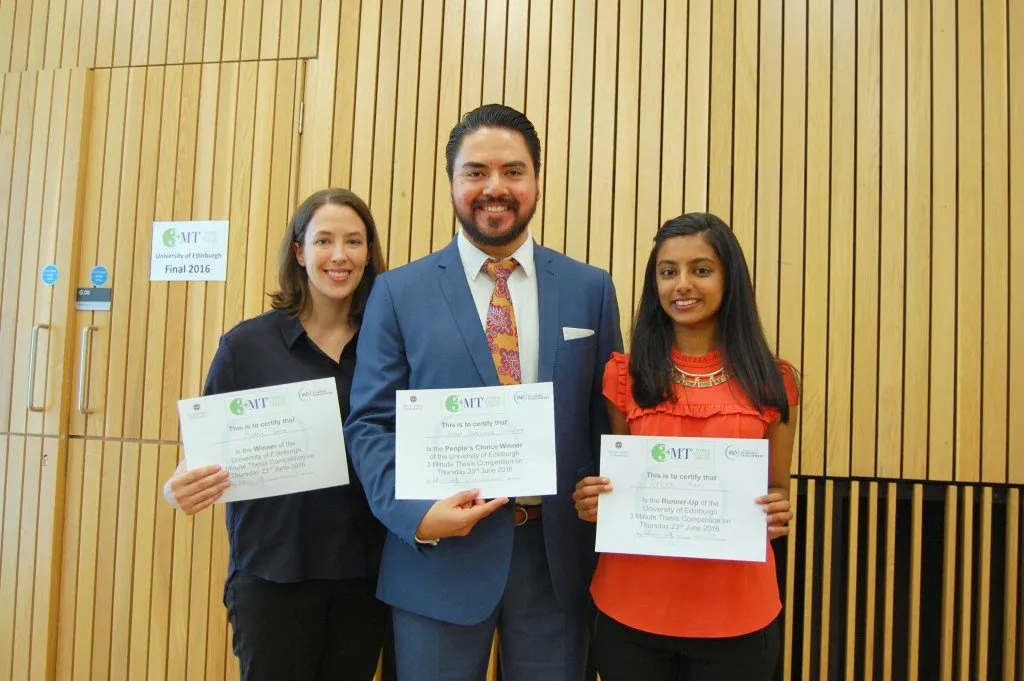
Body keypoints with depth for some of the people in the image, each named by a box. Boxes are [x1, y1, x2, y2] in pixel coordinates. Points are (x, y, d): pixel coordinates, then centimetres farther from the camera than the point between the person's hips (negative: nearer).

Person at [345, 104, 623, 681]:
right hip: (439, 555, -1)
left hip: (558, 557, 2)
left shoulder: (590, 289, 4)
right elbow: (370, 423, -2)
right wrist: (416, 514, -16)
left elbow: (607, 416, 6)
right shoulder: (398, 293, -1)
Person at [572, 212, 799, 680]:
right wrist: (590, 501, -13)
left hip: (737, 612, 0)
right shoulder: (624, 375, -1)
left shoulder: (771, 382, -1)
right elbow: (609, 481, 7)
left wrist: (777, 515, -13)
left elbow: (778, 492, 8)